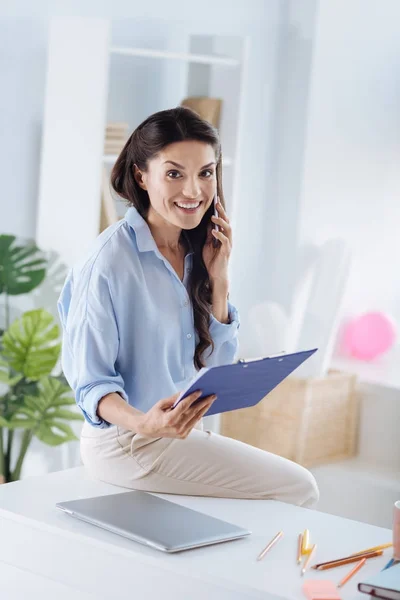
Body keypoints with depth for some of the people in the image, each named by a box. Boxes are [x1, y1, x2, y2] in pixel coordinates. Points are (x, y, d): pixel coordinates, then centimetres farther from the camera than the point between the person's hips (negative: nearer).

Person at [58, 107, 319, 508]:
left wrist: (218, 277, -6)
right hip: (123, 443, -8)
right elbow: (88, 381, -16)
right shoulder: (110, 260, -20)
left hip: (179, 432, 8)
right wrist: (145, 423, -36)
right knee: (297, 489, -8)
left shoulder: (195, 250, 4)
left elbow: (217, 361, 6)